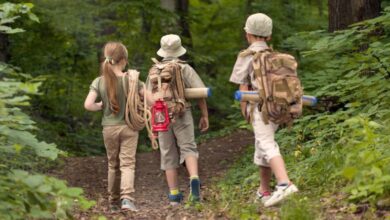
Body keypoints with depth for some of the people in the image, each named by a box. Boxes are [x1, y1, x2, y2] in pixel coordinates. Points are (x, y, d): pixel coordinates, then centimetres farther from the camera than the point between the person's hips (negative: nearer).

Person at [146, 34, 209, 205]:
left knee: (169, 155, 10)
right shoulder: (185, 69, 0)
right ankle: (194, 180, -32)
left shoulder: (154, 71, 8)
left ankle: (174, 194, 7)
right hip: (182, 115, -2)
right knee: (188, 148, -4)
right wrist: (205, 115, -1)